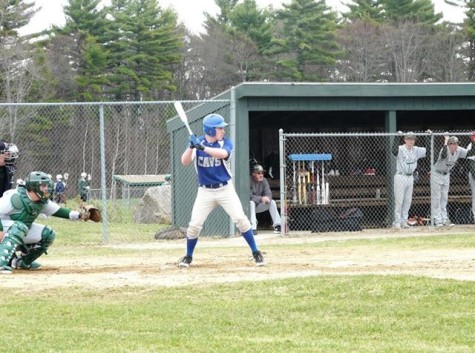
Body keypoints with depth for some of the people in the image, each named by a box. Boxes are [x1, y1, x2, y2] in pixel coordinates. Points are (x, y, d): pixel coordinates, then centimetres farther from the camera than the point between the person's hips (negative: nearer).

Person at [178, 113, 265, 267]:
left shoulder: (226, 142, -7)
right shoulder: (197, 142, -3)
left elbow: (223, 153, -30)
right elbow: (185, 162, -15)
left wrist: (202, 147, -39)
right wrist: (191, 147, -32)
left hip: (225, 189, 0)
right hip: (205, 191, 1)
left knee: (241, 219, -10)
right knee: (194, 224, -5)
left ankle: (256, 253, 2)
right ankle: (188, 256, 16)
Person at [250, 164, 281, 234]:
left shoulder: (264, 181, 0)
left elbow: (268, 193, -8)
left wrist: (267, 198, -33)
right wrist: (261, 199, -41)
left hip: (258, 206, 6)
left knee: (272, 202, -9)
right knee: (251, 203, -36)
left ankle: (277, 225, -13)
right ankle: (253, 228, -42)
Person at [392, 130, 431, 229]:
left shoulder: (416, 150, 7)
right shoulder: (400, 149, -13)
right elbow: (394, 150, -34)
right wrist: (396, 137, -40)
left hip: (410, 177, 6)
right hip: (400, 177, -6)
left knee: (408, 201, 9)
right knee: (399, 200, -4)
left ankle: (404, 221, 16)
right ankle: (397, 221, 1)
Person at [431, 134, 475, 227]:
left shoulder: (459, 151, -11)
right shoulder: (445, 150, -30)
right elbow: (444, 155, -54)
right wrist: (446, 141, -48)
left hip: (446, 175, 7)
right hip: (437, 175, -7)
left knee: (444, 198, 13)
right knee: (436, 198, -2)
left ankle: (445, 219, 19)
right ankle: (437, 220, 2)